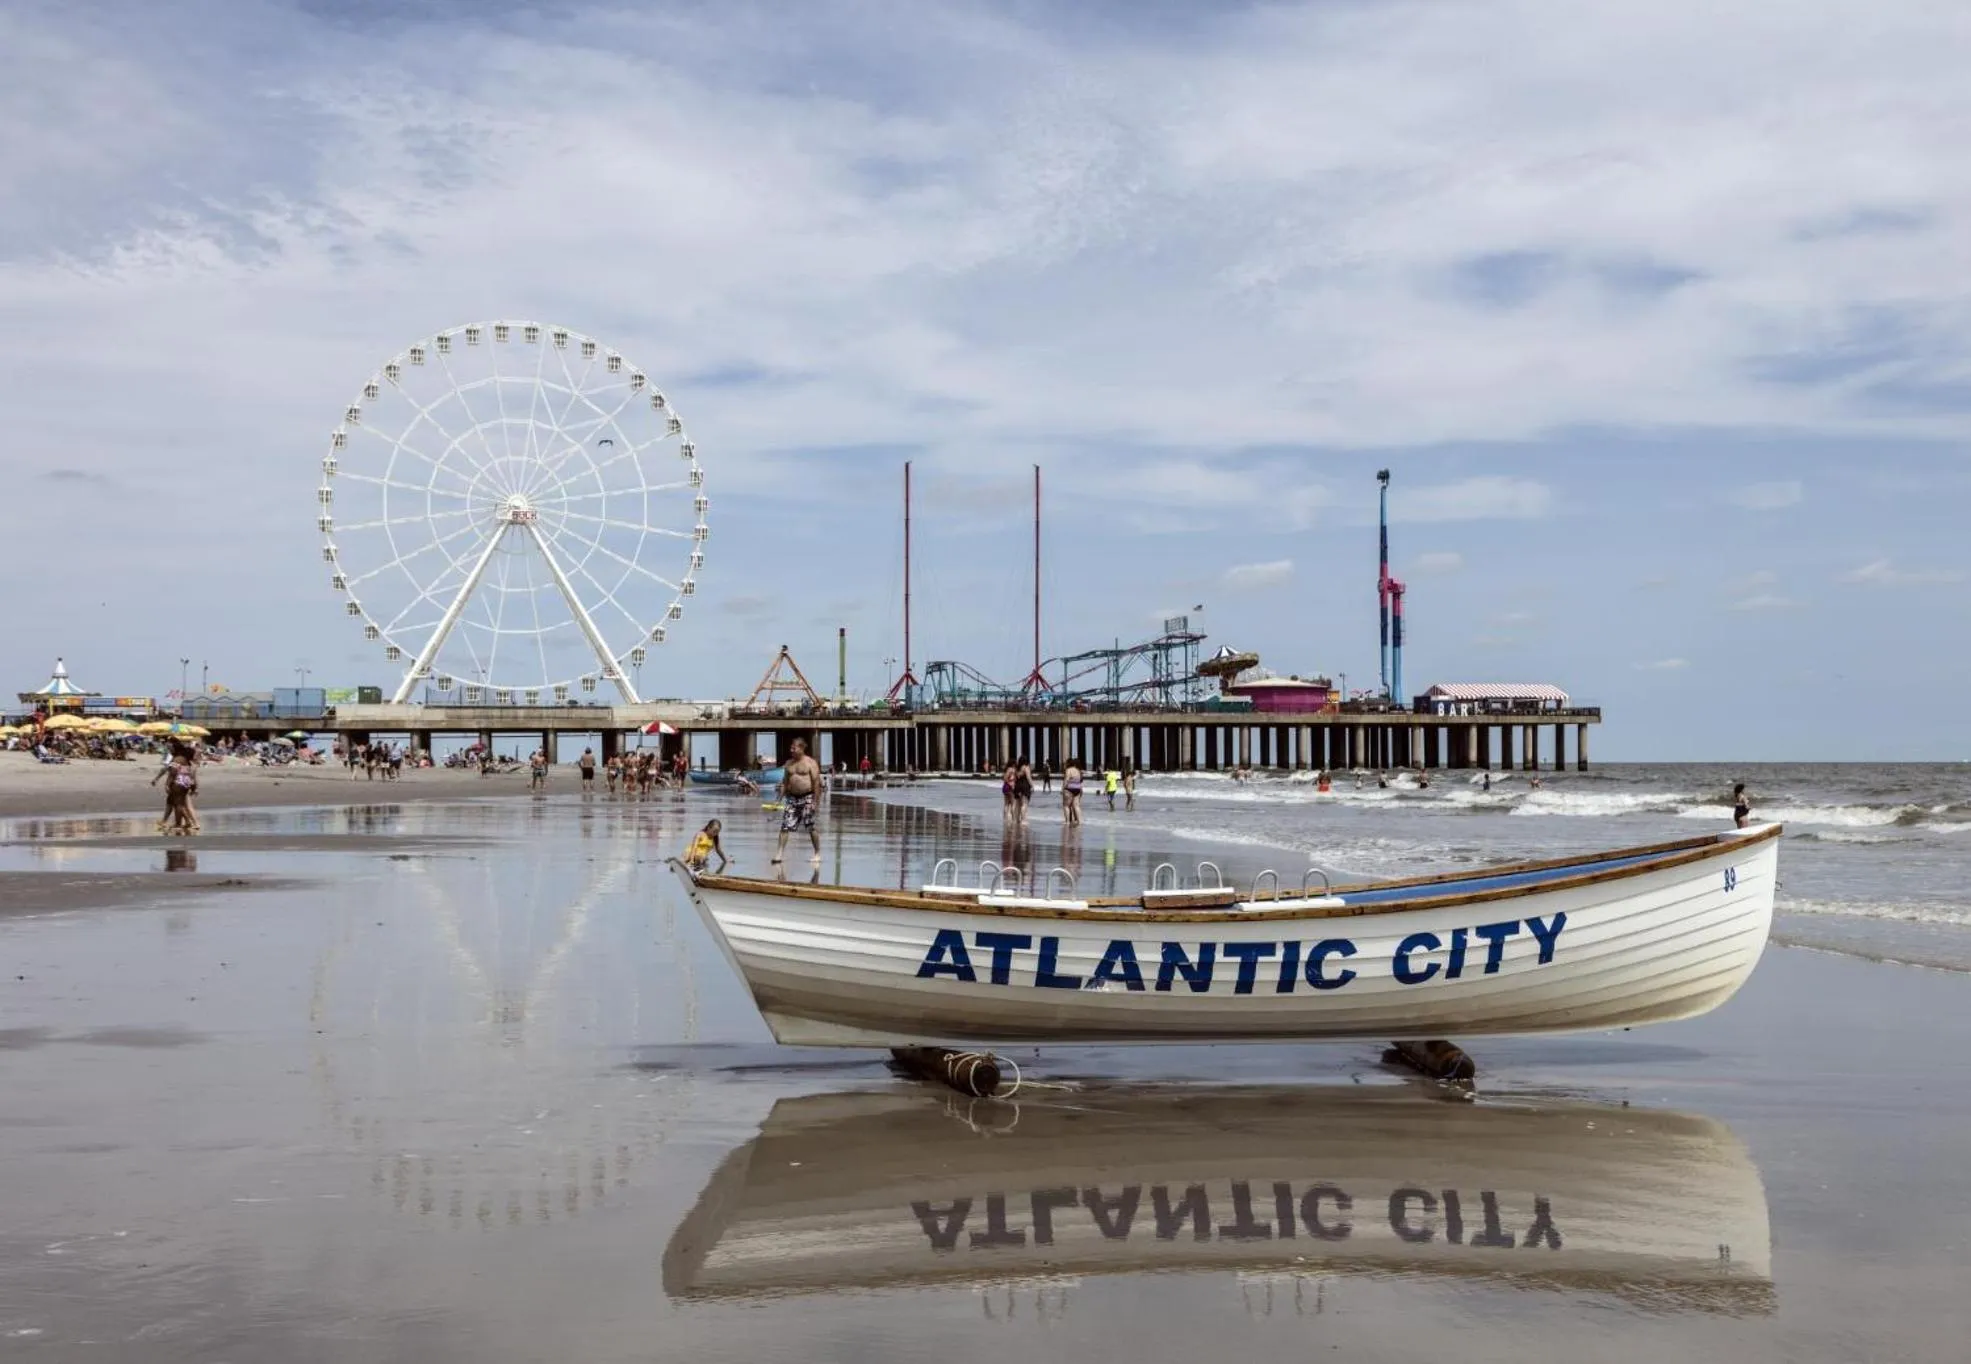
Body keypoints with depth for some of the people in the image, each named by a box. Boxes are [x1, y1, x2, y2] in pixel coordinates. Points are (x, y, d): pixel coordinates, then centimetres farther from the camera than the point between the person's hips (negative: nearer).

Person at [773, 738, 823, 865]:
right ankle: (779, 853, -4)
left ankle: (818, 854, 14)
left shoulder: (811, 763, -6)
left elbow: (816, 783, -9)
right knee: (785, 826, -4)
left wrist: (815, 801, -14)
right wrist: (780, 799, 8)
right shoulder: (789, 763, 11)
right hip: (792, 798, 5)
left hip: (807, 798, -5)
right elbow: (785, 782, 16)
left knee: (811, 827, 2)